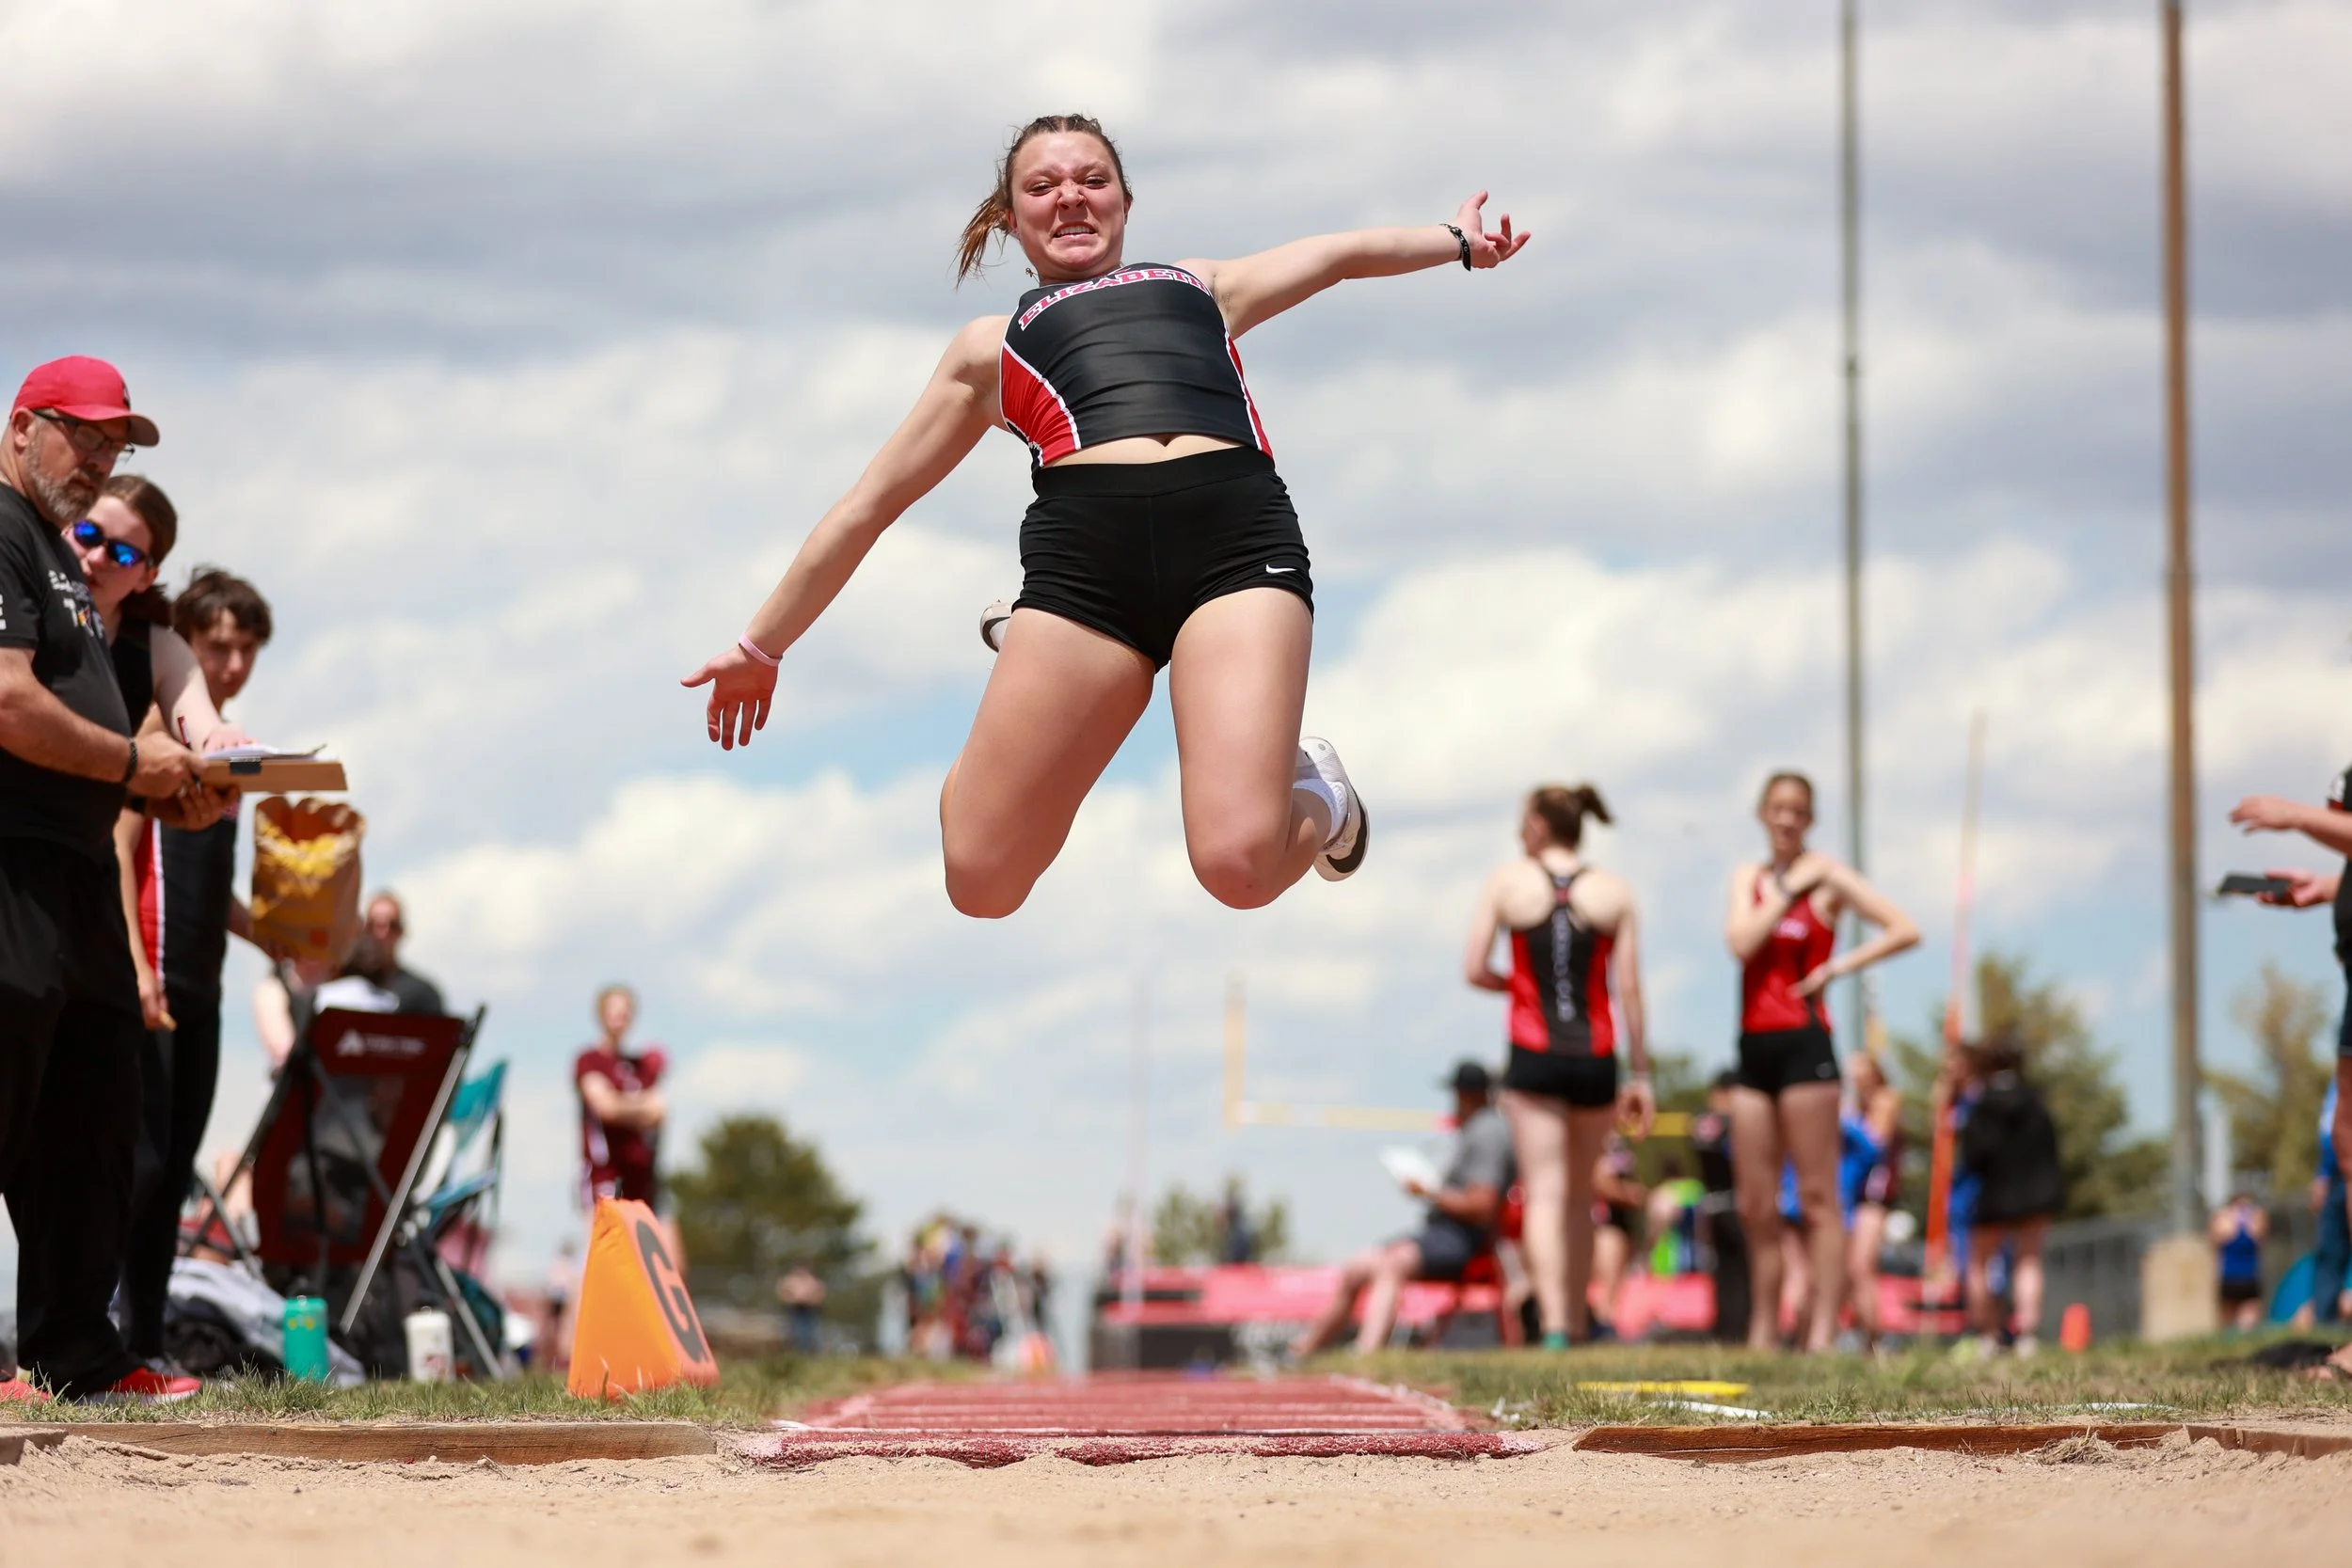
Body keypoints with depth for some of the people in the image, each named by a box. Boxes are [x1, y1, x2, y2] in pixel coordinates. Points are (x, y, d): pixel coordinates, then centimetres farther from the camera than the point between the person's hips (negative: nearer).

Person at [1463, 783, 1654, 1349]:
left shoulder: (1507, 881, 0)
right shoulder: (1614, 891, 4)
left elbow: (1474, 970, -2)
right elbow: (1629, 989, 0)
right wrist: (1640, 1075, 3)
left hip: (1533, 1055, -2)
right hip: (1595, 1059, 2)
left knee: (1545, 1192, -5)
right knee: (1580, 1195, 17)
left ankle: (1554, 1322, -19)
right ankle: (1577, 1319, 21)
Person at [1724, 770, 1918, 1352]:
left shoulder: (1826, 877, 1)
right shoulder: (1749, 878, 14)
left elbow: (1905, 931, -5)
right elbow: (1741, 943, -4)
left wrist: (1840, 966, -7)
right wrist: (1788, 890, -5)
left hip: (1803, 1041, -5)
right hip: (1754, 1045, 5)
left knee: (1817, 1196, -6)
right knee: (1756, 1204, 6)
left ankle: (1823, 1331, -7)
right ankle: (1762, 1333, 11)